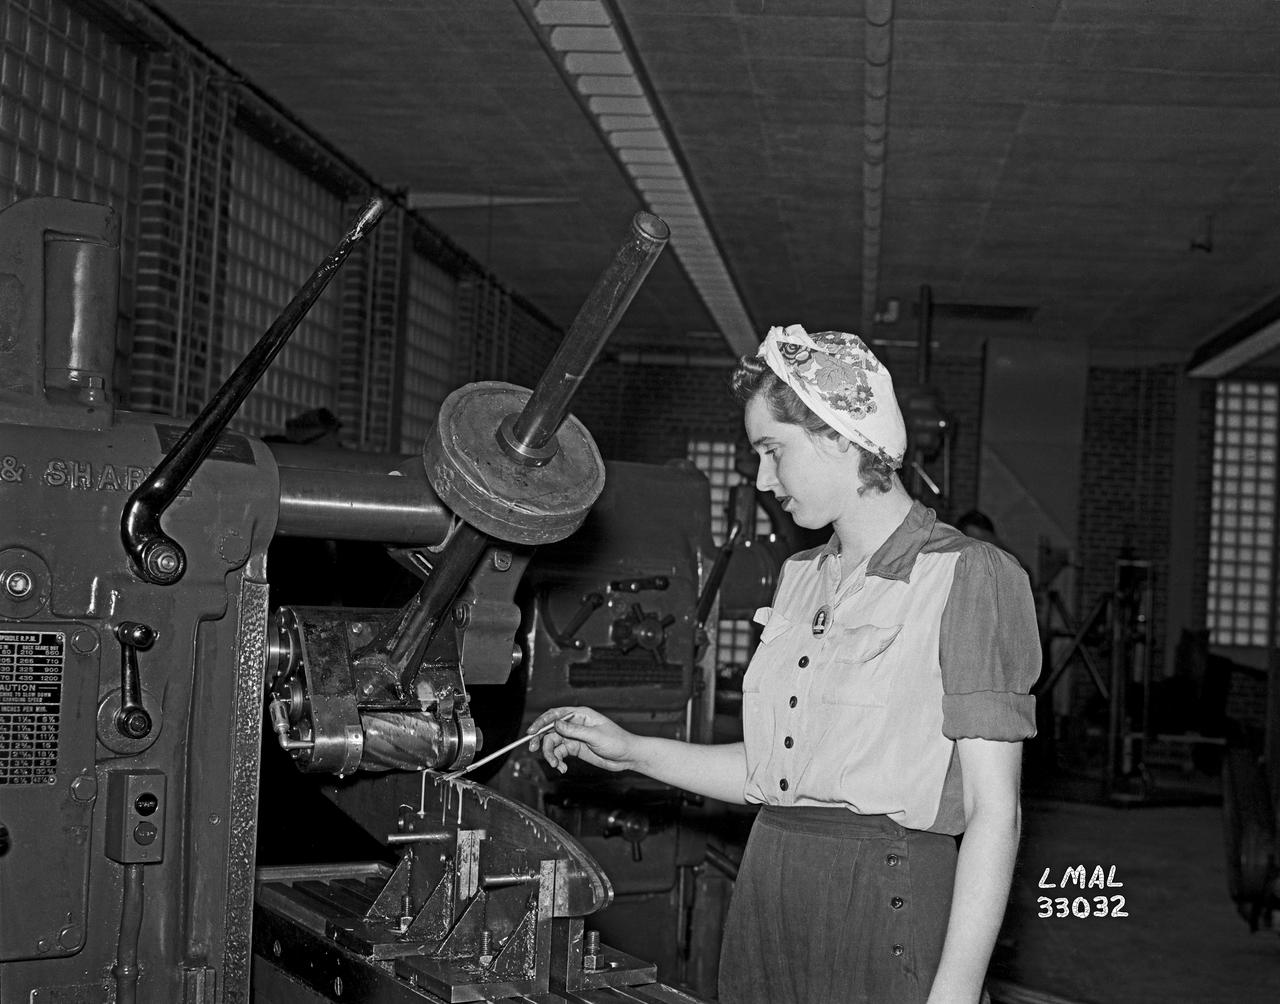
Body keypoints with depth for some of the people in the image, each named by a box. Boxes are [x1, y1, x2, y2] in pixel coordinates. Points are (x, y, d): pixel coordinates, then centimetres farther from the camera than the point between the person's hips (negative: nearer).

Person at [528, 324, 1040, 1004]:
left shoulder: (968, 577, -10)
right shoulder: (801, 578, 13)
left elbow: (993, 812, -14)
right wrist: (632, 752, 12)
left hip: (884, 906, -7)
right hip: (767, 893, 7)